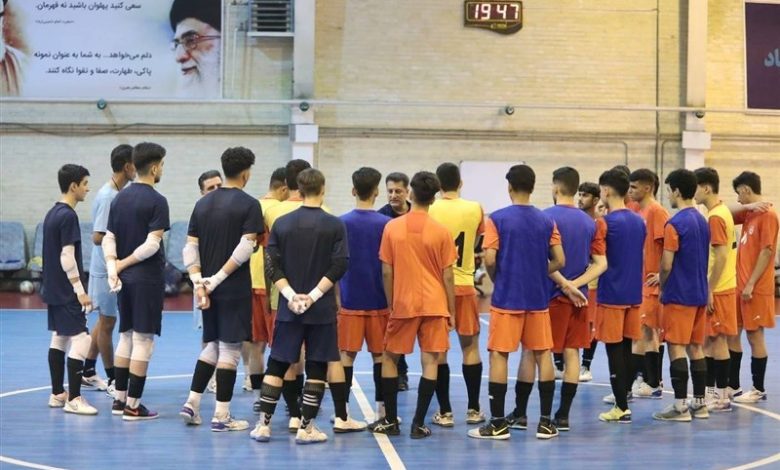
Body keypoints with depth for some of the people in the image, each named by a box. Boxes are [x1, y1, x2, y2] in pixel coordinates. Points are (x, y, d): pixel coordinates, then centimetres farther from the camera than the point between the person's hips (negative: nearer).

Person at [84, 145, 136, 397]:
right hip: (107, 270, -9)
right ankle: (112, 379, 12)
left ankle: (88, 372, 26)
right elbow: (98, 237, -23)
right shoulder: (107, 197, -20)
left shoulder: (117, 194, 7)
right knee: (107, 322, 2)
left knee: (105, 320, 16)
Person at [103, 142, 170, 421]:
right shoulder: (156, 201, -13)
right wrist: (124, 263, -10)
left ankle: (119, 400, 20)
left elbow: (108, 239, 4)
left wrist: (113, 266, -8)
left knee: (126, 337, 16)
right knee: (143, 340, -2)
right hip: (147, 278, -7)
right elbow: (152, 244, -19)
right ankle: (132, 406, -1)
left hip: (124, 278, 7)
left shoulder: (120, 198, 9)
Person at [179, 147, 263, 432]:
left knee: (212, 345, 19)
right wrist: (218, 278, -14)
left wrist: (198, 283, -2)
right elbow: (245, 247, -18)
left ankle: (191, 403, 12)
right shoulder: (249, 205, -8)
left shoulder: (203, 203, 9)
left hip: (209, 288, 6)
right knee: (230, 348, 1)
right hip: (235, 289, -6)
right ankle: (221, 416, 2)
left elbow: (190, 247, 4)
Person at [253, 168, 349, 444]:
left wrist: (290, 295, -6)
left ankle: (264, 424, 7)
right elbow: (339, 266, -11)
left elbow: (273, 265, -2)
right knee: (316, 367, 4)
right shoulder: (334, 225, -4)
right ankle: (306, 427, 4)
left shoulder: (282, 223, 3)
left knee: (277, 364, 9)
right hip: (321, 309, -2)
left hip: (288, 309, 2)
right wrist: (314, 295, -11)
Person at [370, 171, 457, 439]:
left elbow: (387, 272, 0)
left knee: (389, 358, 15)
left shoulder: (392, 227, -3)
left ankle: (390, 421, 15)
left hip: (403, 304, 1)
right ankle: (418, 424, -1)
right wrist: (451, 312, 7)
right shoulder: (441, 232, -4)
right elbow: (447, 276, -2)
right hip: (434, 305, -1)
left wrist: (390, 304, 11)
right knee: (430, 361, 2)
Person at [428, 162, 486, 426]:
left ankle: (445, 412, 4)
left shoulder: (429, 211, -8)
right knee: (470, 347, 11)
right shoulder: (475, 209, -2)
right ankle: (473, 410, 15)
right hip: (465, 285, 1)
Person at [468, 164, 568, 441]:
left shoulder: (498, 219, -8)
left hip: (506, 297, -3)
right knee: (542, 355, 9)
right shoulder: (546, 221, 3)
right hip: (538, 298, 3)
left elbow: (490, 260, -12)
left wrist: (497, 279, 7)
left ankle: (498, 423, 0)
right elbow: (559, 261, 1)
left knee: (499, 355, 2)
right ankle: (546, 422, 9)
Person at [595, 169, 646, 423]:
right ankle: (623, 398, 17)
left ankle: (621, 408, -3)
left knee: (614, 349, -3)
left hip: (611, 295, -7)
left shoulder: (605, 223, -13)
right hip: (633, 294, 7)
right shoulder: (639, 221, 8)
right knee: (626, 348, 13)